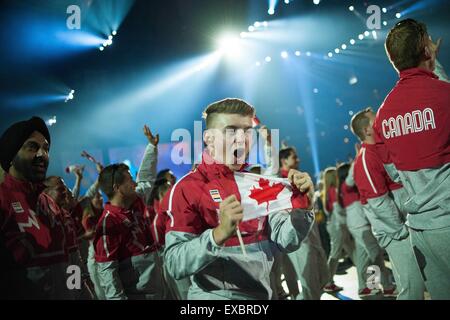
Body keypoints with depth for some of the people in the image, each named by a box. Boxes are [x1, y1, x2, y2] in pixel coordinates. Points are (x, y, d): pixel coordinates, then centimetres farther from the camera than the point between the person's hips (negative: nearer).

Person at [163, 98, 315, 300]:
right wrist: (220, 233, -34)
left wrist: (302, 207, -20)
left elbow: (286, 241, -4)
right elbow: (175, 264, -21)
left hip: (261, 294, 5)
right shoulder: (187, 189, -13)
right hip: (213, 295, -5)